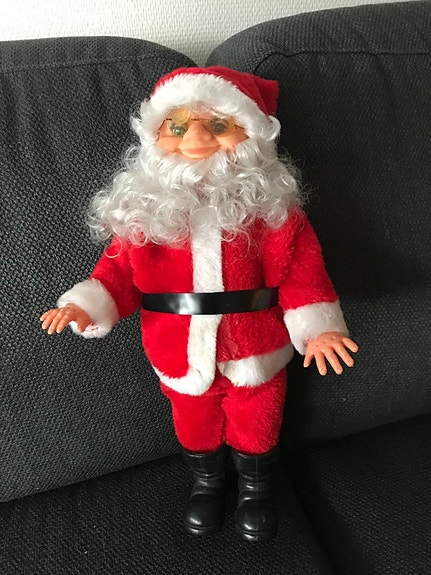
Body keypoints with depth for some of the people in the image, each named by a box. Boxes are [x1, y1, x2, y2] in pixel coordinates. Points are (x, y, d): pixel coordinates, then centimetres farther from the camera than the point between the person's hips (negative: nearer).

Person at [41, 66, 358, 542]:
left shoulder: (270, 208, -15)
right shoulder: (143, 211, -11)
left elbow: (299, 271, -13)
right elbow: (120, 269, -3)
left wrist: (315, 326, -22)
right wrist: (86, 305, -18)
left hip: (255, 356, -1)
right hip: (183, 357, 2)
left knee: (256, 429, 24)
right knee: (195, 429, 27)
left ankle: (256, 489, 57)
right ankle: (207, 484, 60)